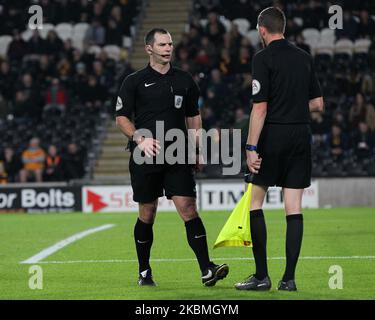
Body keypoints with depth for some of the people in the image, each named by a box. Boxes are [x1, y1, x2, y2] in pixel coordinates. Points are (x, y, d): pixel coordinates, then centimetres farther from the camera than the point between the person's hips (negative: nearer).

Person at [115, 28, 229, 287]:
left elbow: (194, 117, 18)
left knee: (188, 209, -10)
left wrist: (198, 151, 13)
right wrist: (140, 137, -16)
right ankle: (144, 272, 19)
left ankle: (207, 270, -17)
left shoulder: (185, 81, 11)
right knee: (147, 215, 5)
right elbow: (121, 117, 1)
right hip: (145, 158, -1)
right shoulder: (135, 81, 3)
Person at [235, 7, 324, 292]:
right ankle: (289, 278, 2)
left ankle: (262, 276, 1)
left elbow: (260, 108, -14)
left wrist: (251, 147, -13)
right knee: (294, 209, 4)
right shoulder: (305, 58, 9)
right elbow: (318, 104, 13)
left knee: (255, 203, 6)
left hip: (273, 136, -5)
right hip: (301, 136, 5)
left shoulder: (264, 58, -8)